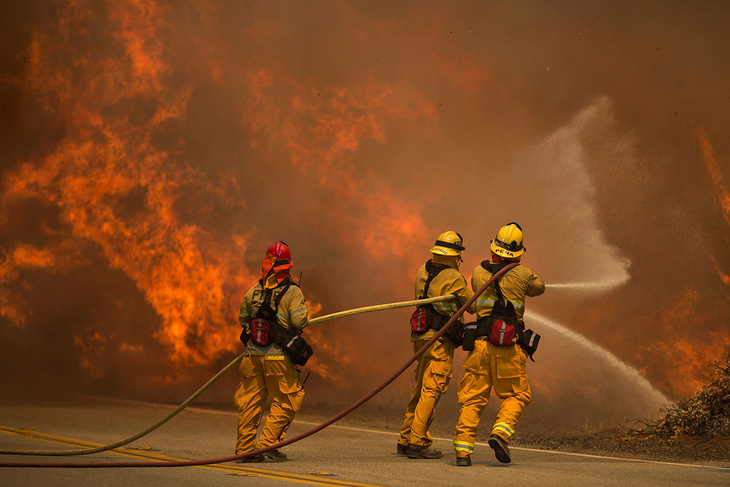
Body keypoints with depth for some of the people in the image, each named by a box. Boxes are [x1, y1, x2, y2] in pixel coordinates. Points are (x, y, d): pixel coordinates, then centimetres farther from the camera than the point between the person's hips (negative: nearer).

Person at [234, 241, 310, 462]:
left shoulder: (253, 291, 7)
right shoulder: (292, 292, -7)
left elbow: (242, 318, 16)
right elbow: (299, 321, -16)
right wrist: (306, 315, 6)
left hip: (253, 354, 5)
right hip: (279, 357, -4)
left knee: (250, 402, 10)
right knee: (285, 401, 7)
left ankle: (244, 448, 12)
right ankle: (267, 442, -2)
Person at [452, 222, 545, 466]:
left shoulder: (478, 272, 5)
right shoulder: (521, 274, -3)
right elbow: (539, 288, 18)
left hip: (480, 343, 3)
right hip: (509, 348, -3)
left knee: (472, 398, 7)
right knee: (517, 395, 12)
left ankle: (463, 449, -1)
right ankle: (500, 433, -10)